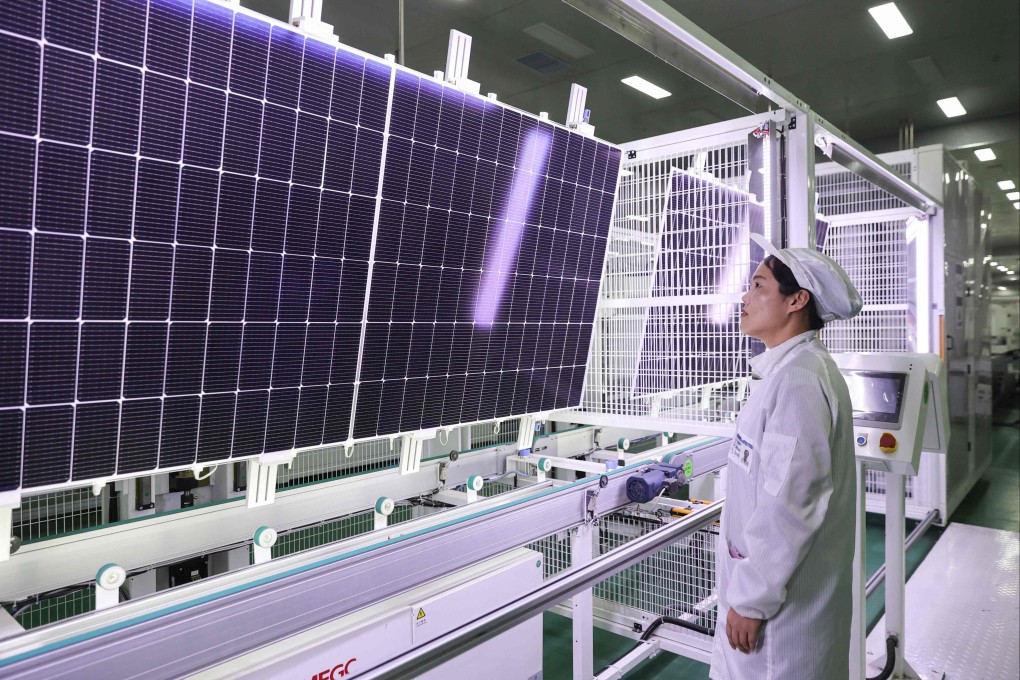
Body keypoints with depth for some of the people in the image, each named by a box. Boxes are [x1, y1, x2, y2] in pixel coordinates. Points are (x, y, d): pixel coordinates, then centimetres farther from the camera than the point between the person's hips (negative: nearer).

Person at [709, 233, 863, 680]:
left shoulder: (798, 380, -23)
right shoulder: (788, 370, 10)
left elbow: (788, 506, -26)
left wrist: (752, 600, -18)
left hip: (784, 600, -9)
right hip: (769, 576, 9)